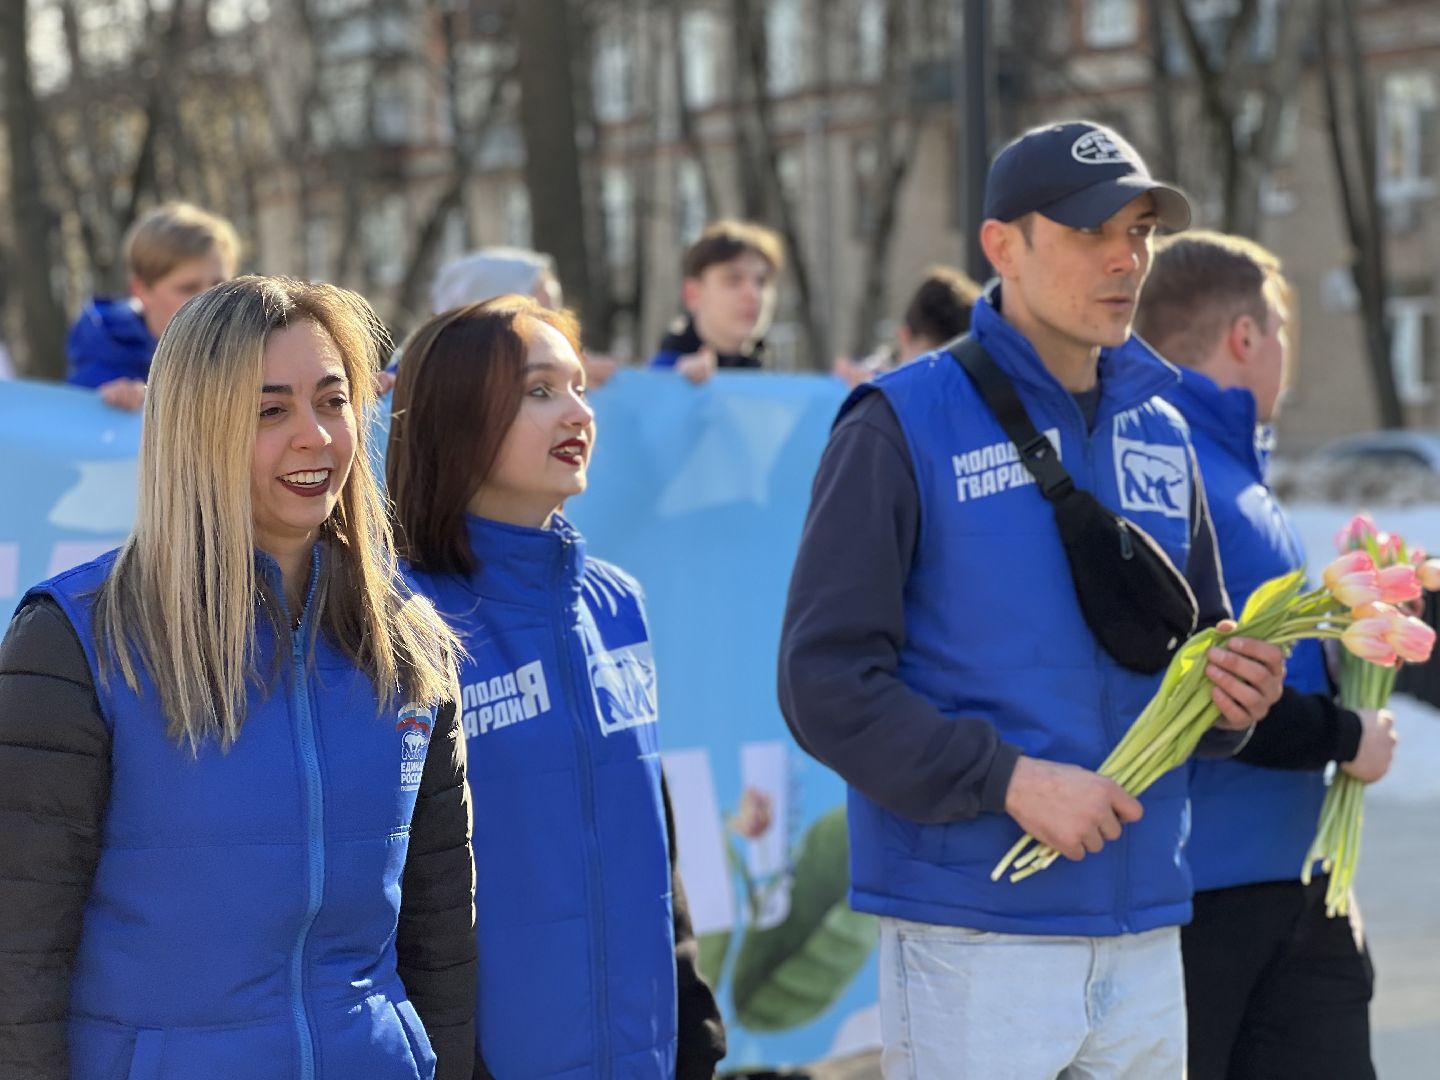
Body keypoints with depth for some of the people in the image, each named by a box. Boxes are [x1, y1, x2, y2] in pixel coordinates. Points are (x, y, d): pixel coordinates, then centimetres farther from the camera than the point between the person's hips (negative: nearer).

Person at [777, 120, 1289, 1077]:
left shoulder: (1161, 433, 14)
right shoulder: (903, 425, -5)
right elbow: (825, 678, -11)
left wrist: (1234, 698, 0)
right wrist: (1008, 779, -18)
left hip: (1145, 936, 6)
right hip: (974, 936, -6)